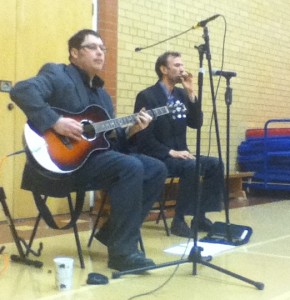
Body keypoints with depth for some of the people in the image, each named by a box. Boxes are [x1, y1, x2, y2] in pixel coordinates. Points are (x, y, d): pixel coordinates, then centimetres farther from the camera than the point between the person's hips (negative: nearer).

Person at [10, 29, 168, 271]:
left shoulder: (102, 93, 22)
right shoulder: (58, 74, -2)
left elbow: (111, 137, 19)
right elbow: (21, 90, -21)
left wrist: (130, 130, -1)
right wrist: (55, 122, -27)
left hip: (96, 152, 9)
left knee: (157, 169, 0)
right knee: (131, 167, -28)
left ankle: (112, 232, 4)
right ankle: (122, 251, -22)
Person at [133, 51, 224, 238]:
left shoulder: (181, 94, 11)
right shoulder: (147, 96, -10)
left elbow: (196, 123, 4)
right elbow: (144, 137, -15)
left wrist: (191, 93, -4)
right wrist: (171, 152, -21)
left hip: (178, 154, 8)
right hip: (157, 158, -7)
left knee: (215, 164, -12)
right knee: (192, 166, -32)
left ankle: (201, 216, -5)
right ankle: (179, 220, -20)